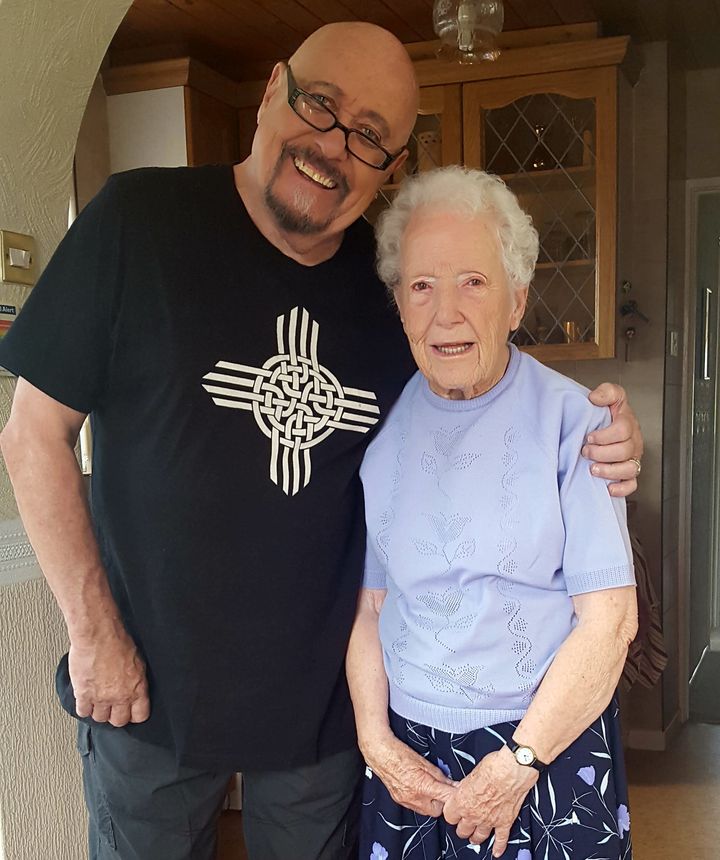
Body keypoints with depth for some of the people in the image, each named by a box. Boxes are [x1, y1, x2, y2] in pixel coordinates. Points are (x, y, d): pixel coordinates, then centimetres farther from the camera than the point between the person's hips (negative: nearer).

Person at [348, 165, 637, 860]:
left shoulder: (571, 418, -10)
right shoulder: (384, 429, 0)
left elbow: (611, 618, -12)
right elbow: (370, 606, 4)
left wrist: (519, 762, -12)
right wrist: (377, 741, -5)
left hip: (552, 750, -2)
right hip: (410, 753, 3)